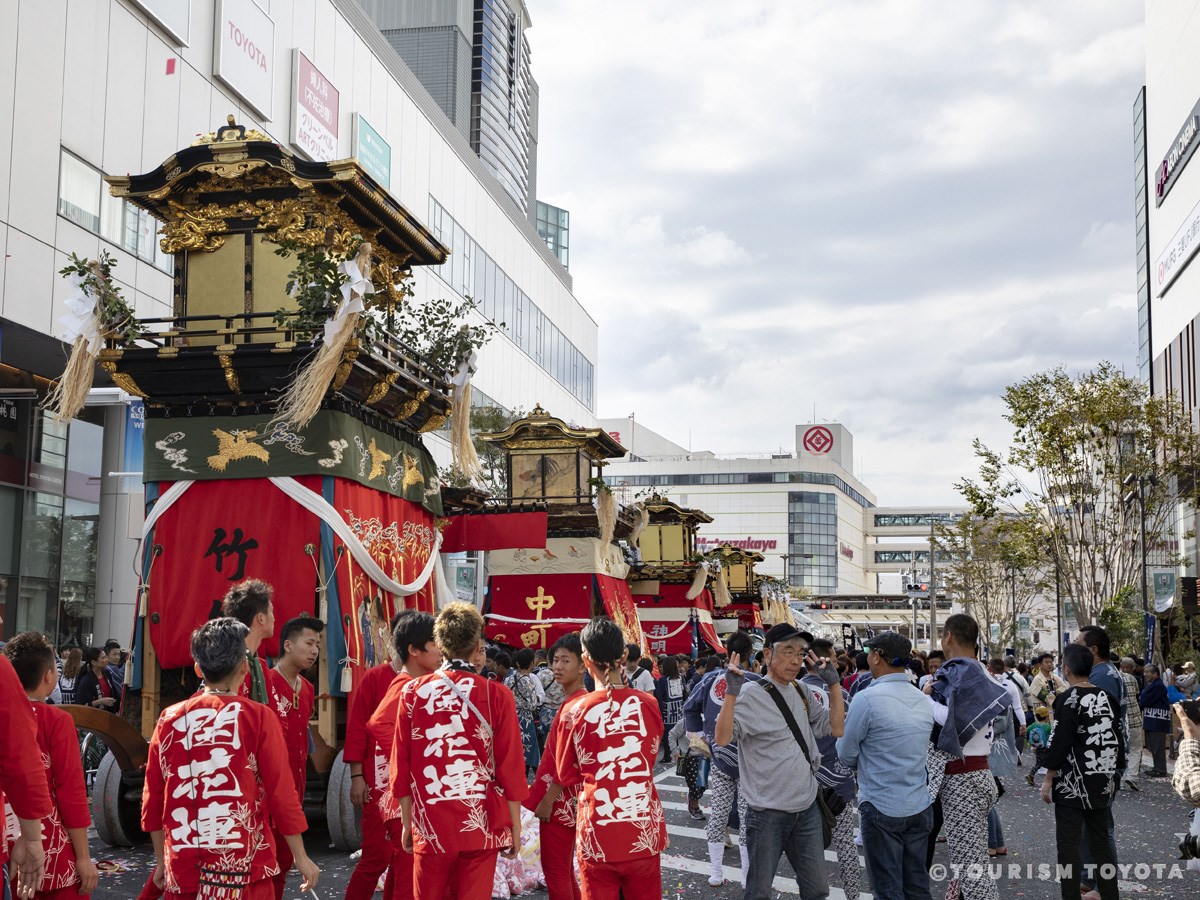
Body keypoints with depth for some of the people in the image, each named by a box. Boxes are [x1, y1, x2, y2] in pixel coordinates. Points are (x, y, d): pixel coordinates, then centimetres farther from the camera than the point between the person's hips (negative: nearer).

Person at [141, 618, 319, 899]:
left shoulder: (169, 720, 2)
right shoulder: (258, 717, -7)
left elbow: (153, 800, 7)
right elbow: (282, 792, -7)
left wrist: (161, 861, 19)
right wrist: (301, 858, 1)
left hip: (183, 867, 3)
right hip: (244, 866, -2)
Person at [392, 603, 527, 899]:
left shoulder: (413, 693, -1)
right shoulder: (497, 696, -7)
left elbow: (402, 765, 3)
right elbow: (511, 766, -4)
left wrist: (406, 823, 13)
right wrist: (515, 826, 6)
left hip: (430, 826, 2)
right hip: (481, 825, -1)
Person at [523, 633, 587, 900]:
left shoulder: (575, 704, -18)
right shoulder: (570, 701, 12)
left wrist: (547, 800, -18)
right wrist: (544, 795, 18)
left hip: (559, 800, -10)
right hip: (563, 799, 10)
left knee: (555, 870, -1)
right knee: (564, 869, 16)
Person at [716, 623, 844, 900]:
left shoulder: (802, 693, 7)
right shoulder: (752, 694, -13)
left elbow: (836, 728, 8)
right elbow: (722, 739, -24)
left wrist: (834, 683, 3)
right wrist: (732, 691, -33)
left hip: (807, 810, 6)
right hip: (768, 814, -6)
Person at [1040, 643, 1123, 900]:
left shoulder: (1069, 699, -13)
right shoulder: (1105, 697, 5)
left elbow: (1059, 742, -15)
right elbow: (1117, 739, 11)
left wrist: (1048, 778, -8)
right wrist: (1111, 774, 20)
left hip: (1073, 784, -7)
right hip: (1102, 783, 7)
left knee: (1068, 844, -1)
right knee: (1100, 842, 15)